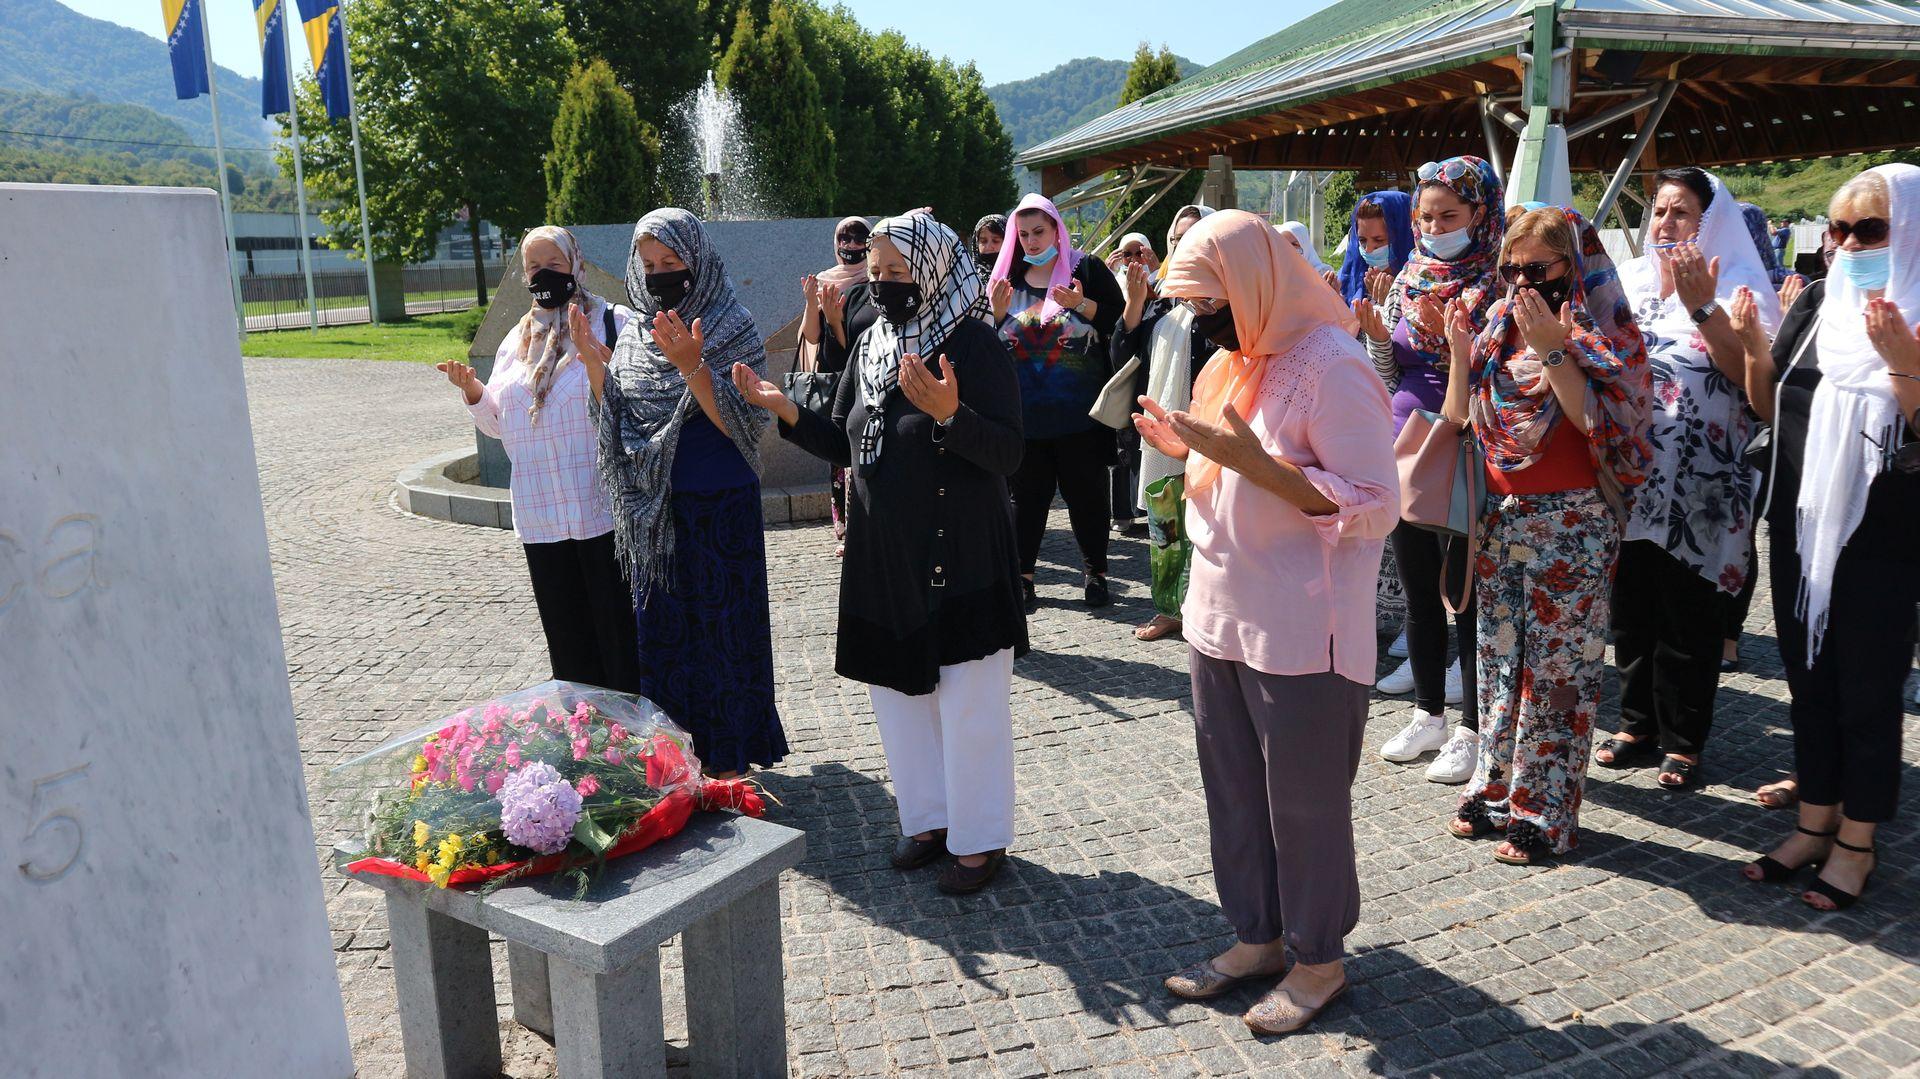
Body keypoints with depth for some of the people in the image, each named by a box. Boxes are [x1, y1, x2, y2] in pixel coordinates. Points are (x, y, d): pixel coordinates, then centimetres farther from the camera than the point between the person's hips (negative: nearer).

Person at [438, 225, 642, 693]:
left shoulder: (614, 322, -2)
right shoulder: (517, 341, 17)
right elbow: (500, 424, 21)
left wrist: (597, 355, -24)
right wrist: (472, 390, 2)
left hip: (604, 511, -6)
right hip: (541, 517, 6)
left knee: (620, 630, 0)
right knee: (567, 638, 13)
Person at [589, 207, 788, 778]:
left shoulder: (730, 327, -9)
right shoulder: (635, 330, 8)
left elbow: (738, 422, -18)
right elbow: (619, 413, 11)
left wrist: (691, 366, -30)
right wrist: (590, 357, -3)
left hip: (718, 507, -6)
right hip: (651, 509, 6)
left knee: (721, 625, 4)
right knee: (661, 627, 14)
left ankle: (729, 758, 20)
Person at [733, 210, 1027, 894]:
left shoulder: (974, 345, -12)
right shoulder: (871, 346, 8)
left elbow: (1008, 454, -18)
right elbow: (845, 447, 13)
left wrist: (949, 414, -34)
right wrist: (785, 411, -2)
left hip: (960, 559, -7)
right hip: (883, 559, 7)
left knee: (968, 705, 3)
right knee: (898, 693, 17)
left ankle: (980, 839, 21)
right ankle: (928, 817, 35)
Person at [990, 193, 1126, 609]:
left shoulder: (1087, 269, 2)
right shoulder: (1009, 277, 12)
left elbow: (1121, 320, -6)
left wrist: (1081, 304, -20)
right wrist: (997, 312, -6)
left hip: (1079, 410, -3)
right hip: (1024, 413, 3)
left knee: (1086, 492, 5)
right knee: (1026, 492, 7)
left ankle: (1095, 572, 17)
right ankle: (1022, 573, 15)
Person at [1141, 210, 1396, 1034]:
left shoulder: (1330, 368, -16)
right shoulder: (1230, 362, 11)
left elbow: (1375, 507, -20)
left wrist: (1252, 460, -27)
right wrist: (1185, 448, 1)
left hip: (1299, 635, -8)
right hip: (1219, 619, 8)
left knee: (1305, 803, 7)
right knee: (1233, 790, 17)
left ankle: (1319, 958, 26)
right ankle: (1256, 936, 34)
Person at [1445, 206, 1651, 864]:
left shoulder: (1603, 333, -4)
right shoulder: (1500, 326, 11)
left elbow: (1595, 421, -18)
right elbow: (1460, 417, 9)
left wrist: (1552, 348, -21)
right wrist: (1460, 350, -4)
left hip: (1570, 520, -6)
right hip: (1501, 515, 6)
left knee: (1558, 665, -1)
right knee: (1498, 658, 11)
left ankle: (1545, 812, 9)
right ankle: (1496, 790, 23)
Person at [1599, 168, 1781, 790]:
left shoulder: (1736, 285, -1)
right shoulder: (1628, 282, 11)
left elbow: (1749, 374, -15)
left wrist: (1701, 306, -22)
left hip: (1698, 482, -4)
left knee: (1688, 614, 2)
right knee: (1630, 605, 11)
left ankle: (1683, 740, 14)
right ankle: (1638, 723, 24)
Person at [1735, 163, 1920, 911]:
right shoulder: (1816, 310, 8)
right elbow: (1771, 410, 13)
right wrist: (1753, 349, -3)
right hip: (1801, 532, 6)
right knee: (1809, 682, 13)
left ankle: (1856, 843, 18)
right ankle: (1815, 824, 27)